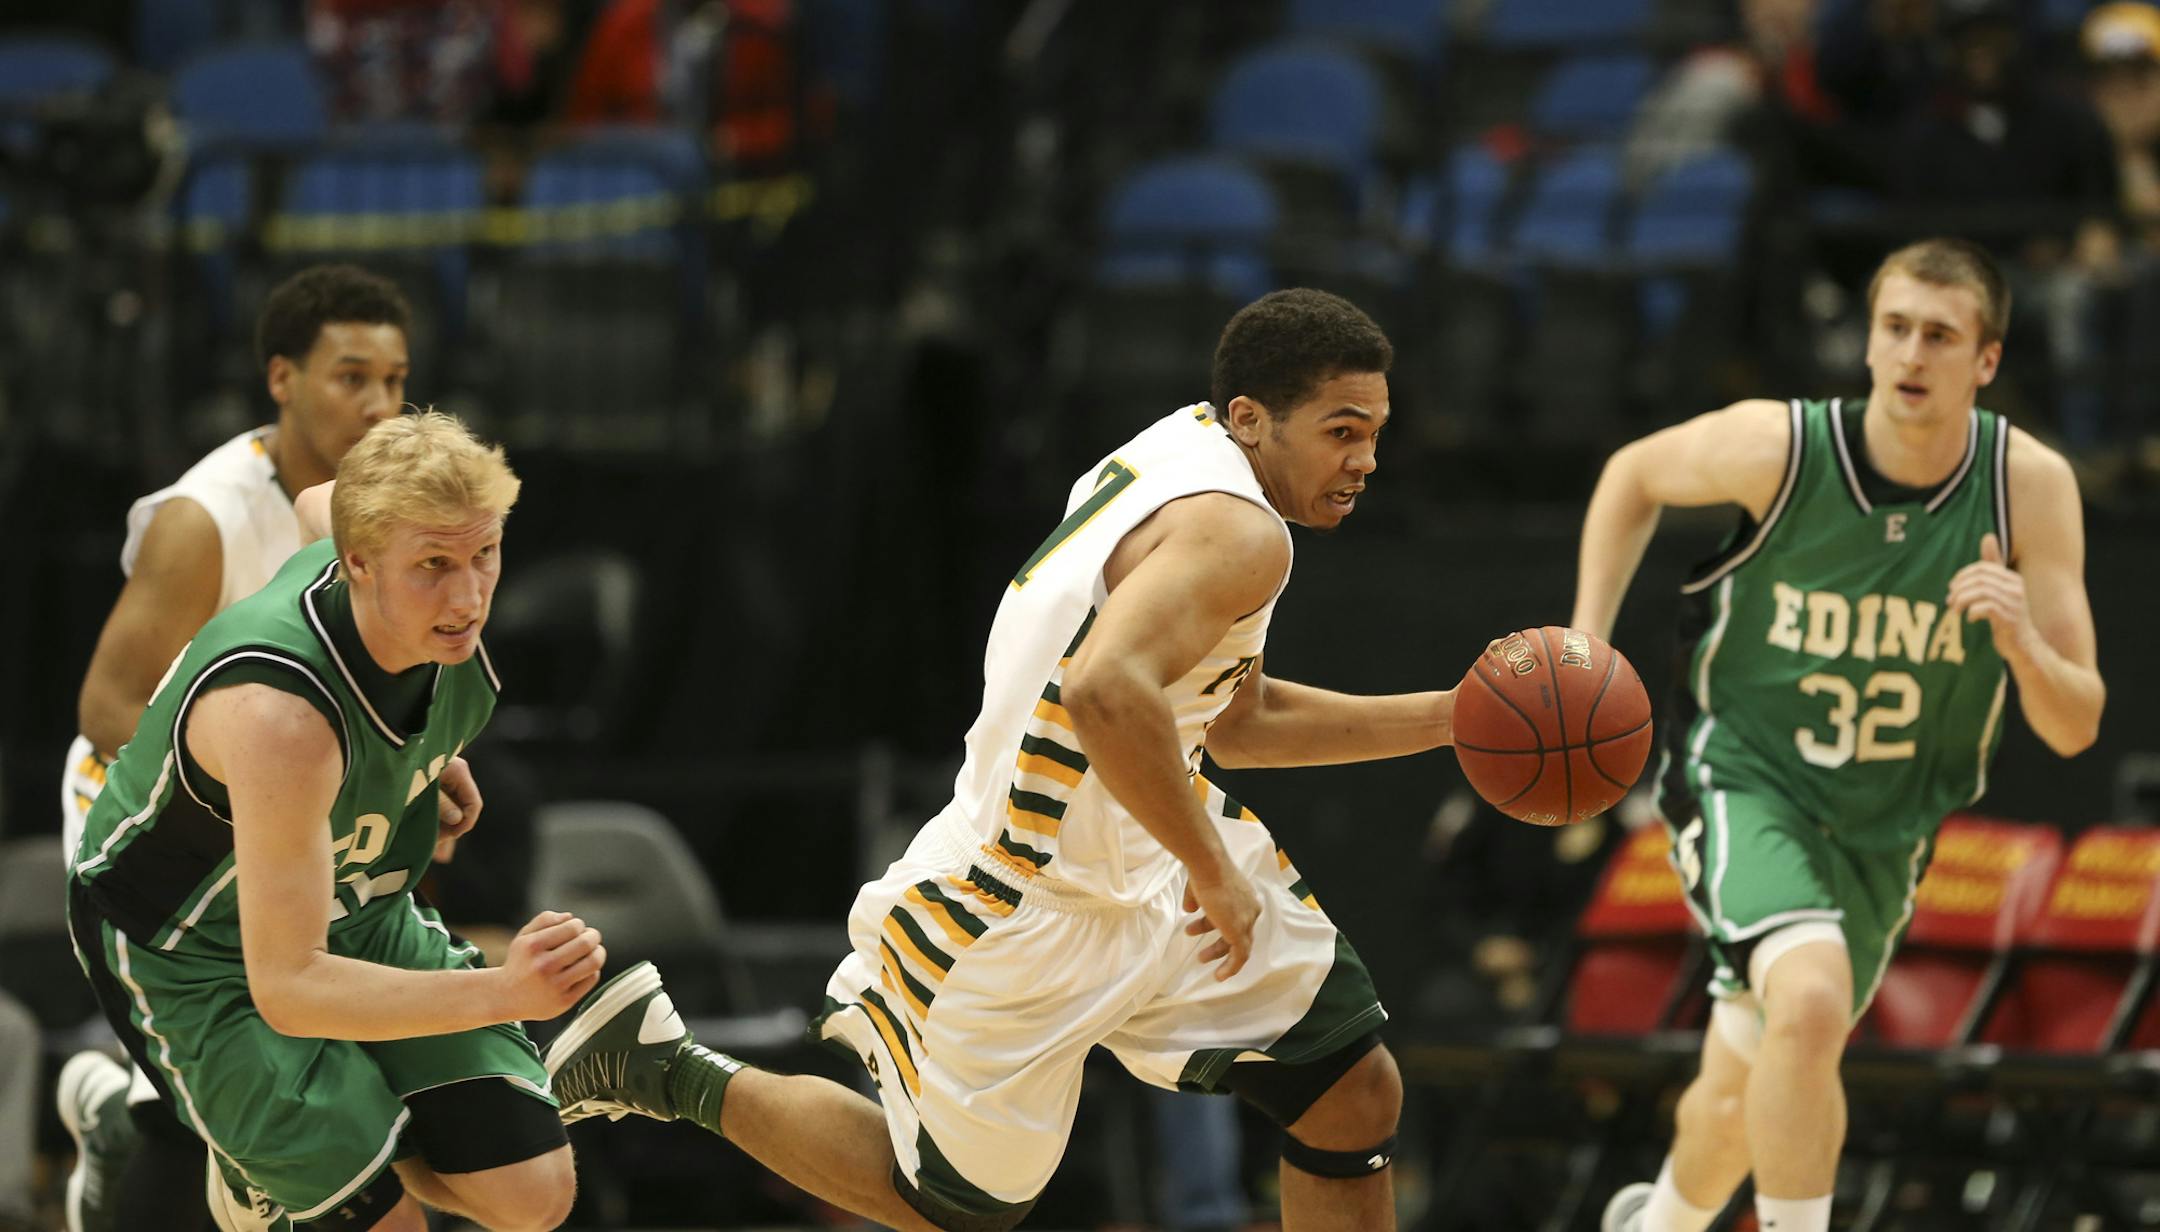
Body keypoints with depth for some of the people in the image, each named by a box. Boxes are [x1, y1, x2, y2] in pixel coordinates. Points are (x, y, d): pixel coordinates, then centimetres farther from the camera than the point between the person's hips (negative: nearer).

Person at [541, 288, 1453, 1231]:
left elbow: (1238, 723, 18)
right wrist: (1212, 871, -32)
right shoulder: (1238, 534, -24)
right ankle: (664, 1072, 23)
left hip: (1148, 866, 9)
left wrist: (1443, 719, 13)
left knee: (1355, 1092, 3)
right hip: (1036, 913, -9)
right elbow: (1105, 693, -43)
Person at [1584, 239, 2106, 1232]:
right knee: (1811, 1003, -34)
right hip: (1744, 781, -4)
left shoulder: (2031, 486, -17)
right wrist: (1586, 649, -5)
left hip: (1882, 831, 4)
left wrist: (2022, 643, -36)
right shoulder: (1777, 447, -21)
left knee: (1745, 1097, 20)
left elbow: (2074, 727, -14)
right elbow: (1635, 476, 3)